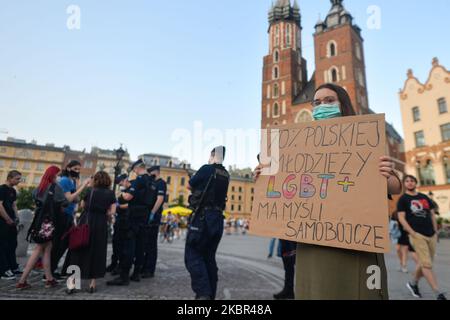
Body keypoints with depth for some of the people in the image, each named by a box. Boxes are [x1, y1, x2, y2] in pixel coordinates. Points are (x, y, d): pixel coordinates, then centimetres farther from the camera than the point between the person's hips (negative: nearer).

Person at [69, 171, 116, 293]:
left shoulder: (90, 191, 4)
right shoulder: (110, 193, -1)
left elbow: (82, 206, 12)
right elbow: (112, 212, -6)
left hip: (85, 222, 1)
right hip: (100, 225, -1)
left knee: (79, 251, 12)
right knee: (97, 253, 9)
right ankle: (93, 283, 13)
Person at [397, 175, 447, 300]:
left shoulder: (425, 197, 14)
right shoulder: (403, 199, -2)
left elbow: (432, 214, 18)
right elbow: (401, 218, -7)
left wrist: (435, 231, 9)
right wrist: (412, 233, -15)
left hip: (431, 235, 6)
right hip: (417, 235, -6)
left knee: (424, 263, 11)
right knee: (427, 264, -10)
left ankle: (413, 283, 29)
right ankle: (439, 293, -6)